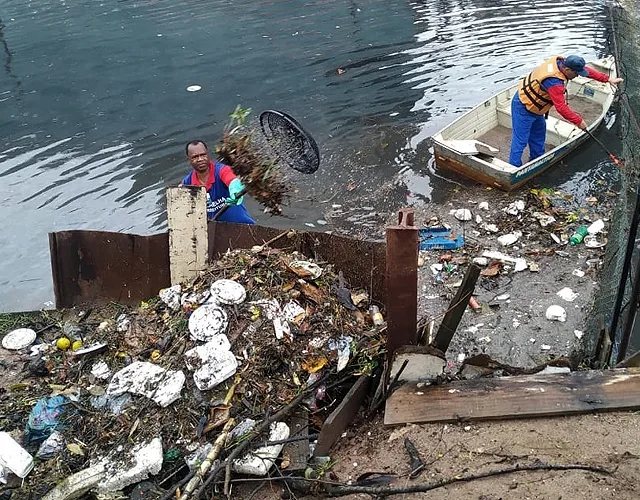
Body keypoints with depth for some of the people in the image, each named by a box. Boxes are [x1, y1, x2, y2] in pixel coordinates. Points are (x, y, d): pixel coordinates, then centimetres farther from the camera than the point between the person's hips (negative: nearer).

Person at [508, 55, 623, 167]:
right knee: (520, 140, -5)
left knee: (538, 133, 23)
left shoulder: (561, 61, -9)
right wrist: (579, 121, -20)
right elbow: (561, 108, -30)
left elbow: (587, 70, 3)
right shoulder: (554, 82, -35)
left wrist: (608, 79, 4)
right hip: (523, 108, -10)